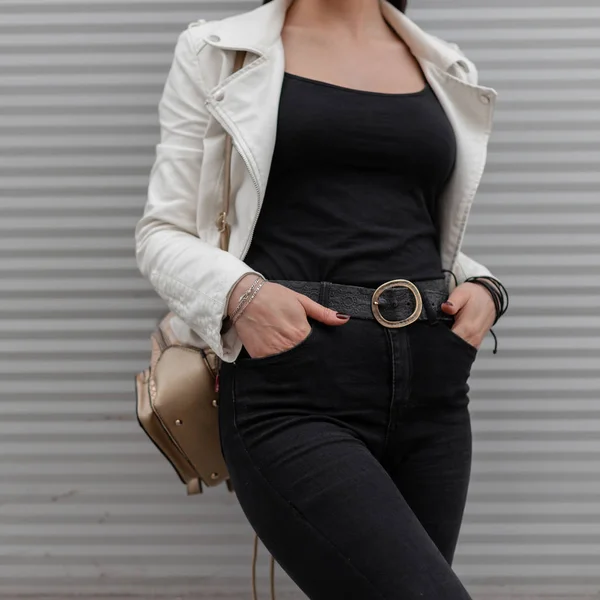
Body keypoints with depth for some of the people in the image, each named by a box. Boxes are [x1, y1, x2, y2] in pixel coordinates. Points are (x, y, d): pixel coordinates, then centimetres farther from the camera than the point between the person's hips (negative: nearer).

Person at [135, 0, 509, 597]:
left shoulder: (447, 70, 17)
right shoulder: (217, 53, 7)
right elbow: (162, 232, 5)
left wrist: (485, 290, 4)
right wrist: (240, 292, -15)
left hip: (432, 395, 5)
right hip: (295, 398, -5)